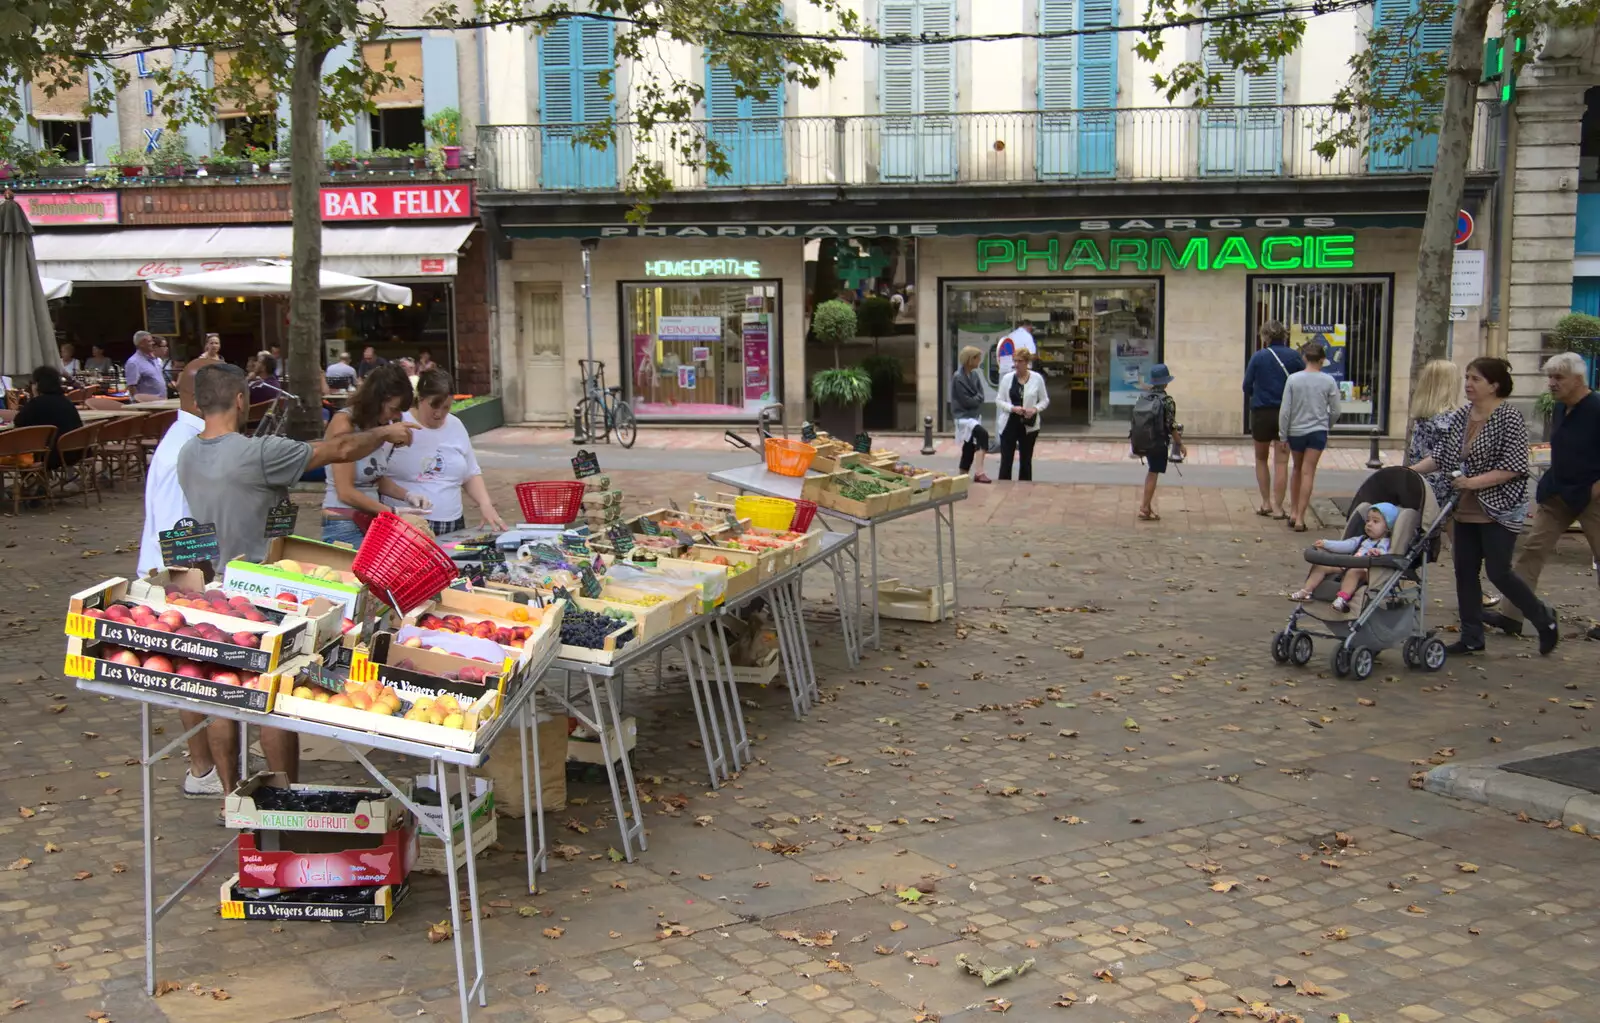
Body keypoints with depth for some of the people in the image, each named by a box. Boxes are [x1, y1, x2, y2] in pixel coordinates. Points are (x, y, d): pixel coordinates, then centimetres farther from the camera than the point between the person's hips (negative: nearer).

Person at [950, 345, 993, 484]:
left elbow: (981, 396, 6)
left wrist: (975, 399, -12)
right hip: (963, 416, -8)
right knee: (983, 434, -31)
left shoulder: (975, 375, 9)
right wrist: (977, 399, -5)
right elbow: (966, 401, -18)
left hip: (974, 416, 8)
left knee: (969, 449, 10)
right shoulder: (958, 378, -15)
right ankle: (978, 472, -36)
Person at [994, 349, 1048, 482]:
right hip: (1009, 424, 0)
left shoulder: (1037, 378, -2)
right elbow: (999, 401, 1)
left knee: (1026, 460, 11)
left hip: (1029, 425, 0)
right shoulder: (1007, 378, -1)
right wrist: (1013, 408, -16)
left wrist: (1035, 409, -14)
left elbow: (1045, 400, 6)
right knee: (1006, 460, -1)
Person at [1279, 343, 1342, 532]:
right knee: (1308, 473, -1)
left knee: (1297, 469, 19)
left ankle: (1293, 512, 21)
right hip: (1318, 431, -1)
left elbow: (1285, 410, -7)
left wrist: (1283, 435, 1)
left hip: (1296, 431, 1)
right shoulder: (1328, 381, -6)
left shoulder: (1293, 379, -6)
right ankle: (1300, 518, -4)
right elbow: (1335, 411, -1)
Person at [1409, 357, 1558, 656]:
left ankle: (1544, 620, 18)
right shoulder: (1460, 416, 7)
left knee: (1499, 572, -4)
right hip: (1465, 510, 7)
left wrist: (1473, 482, -25)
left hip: (1499, 509, -7)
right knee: (1465, 572, 7)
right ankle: (1472, 637, 16)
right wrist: (1413, 470, -2)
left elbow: (1514, 466, -18)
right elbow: (1441, 455, 12)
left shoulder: (1509, 418, -13)